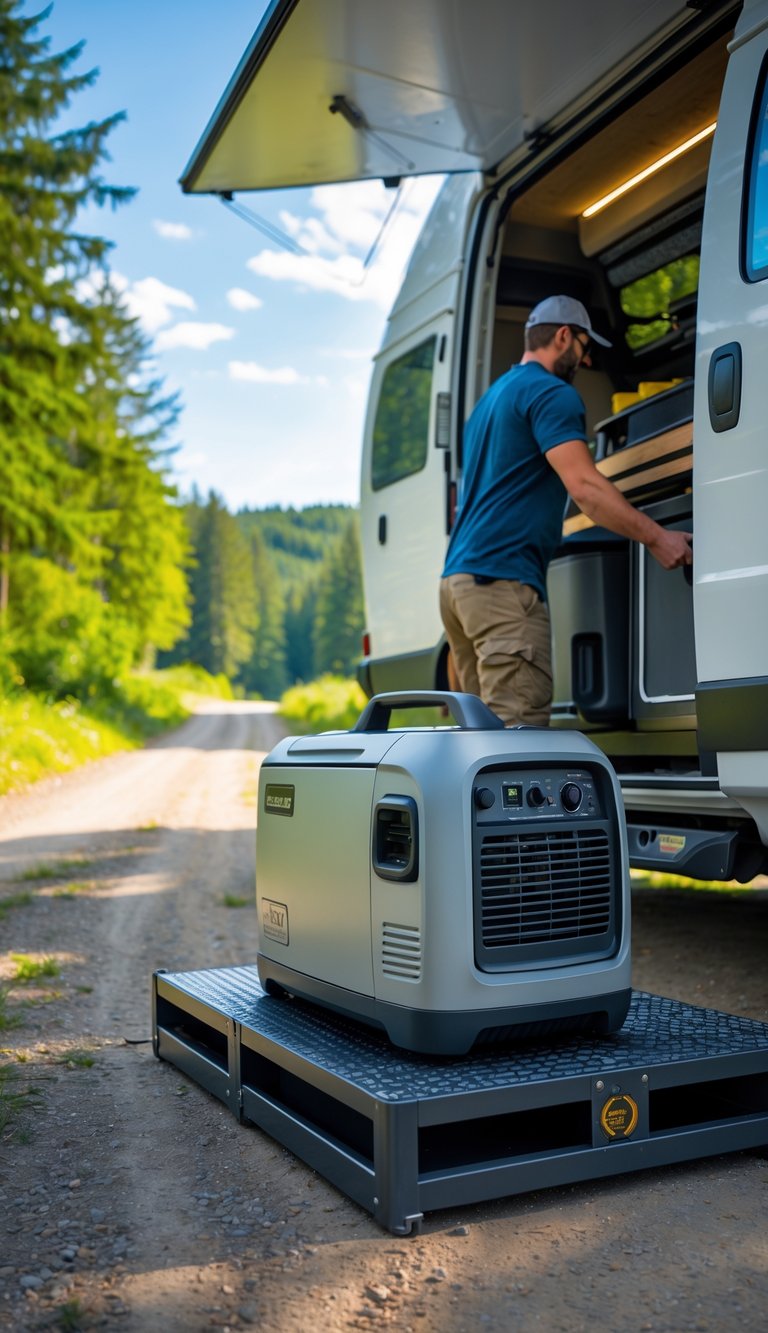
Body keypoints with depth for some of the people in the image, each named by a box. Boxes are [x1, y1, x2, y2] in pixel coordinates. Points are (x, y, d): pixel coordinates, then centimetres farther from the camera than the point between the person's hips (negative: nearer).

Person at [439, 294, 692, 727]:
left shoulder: (494, 395, 27)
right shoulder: (552, 392, -3)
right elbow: (583, 485, -16)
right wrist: (657, 538, -13)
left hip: (458, 577, 10)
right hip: (504, 581, -10)